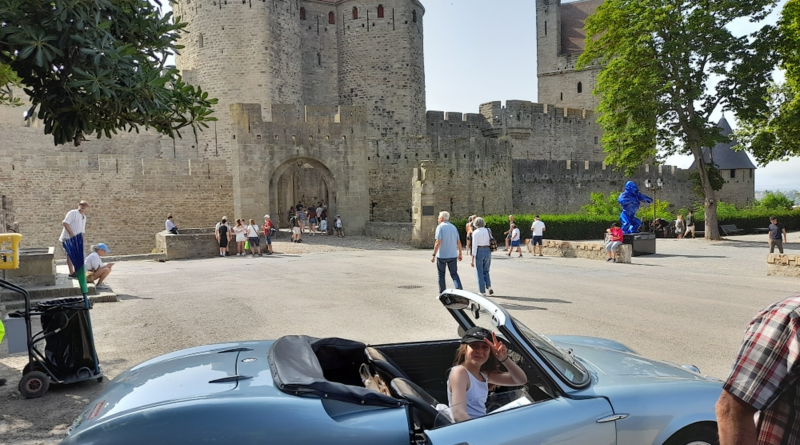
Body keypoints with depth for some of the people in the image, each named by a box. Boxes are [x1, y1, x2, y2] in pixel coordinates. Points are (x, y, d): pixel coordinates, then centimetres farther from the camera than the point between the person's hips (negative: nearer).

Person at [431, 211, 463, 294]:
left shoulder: (440, 227, -8)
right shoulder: (453, 227, 8)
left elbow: (438, 242, -17)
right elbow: (459, 242, 10)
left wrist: (434, 255, -16)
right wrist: (460, 254, 19)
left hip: (441, 256, -4)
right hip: (453, 255, 4)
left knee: (441, 274, 9)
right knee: (454, 274, 8)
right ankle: (459, 290, -10)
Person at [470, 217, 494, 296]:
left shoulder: (475, 232, -10)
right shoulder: (488, 231, 6)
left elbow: (474, 246, -12)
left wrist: (472, 260, -9)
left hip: (479, 252, -5)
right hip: (488, 252, 5)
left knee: (480, 273, 6)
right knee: (486, 271, 20)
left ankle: (483, 292, 9)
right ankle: (489, 287, 2)